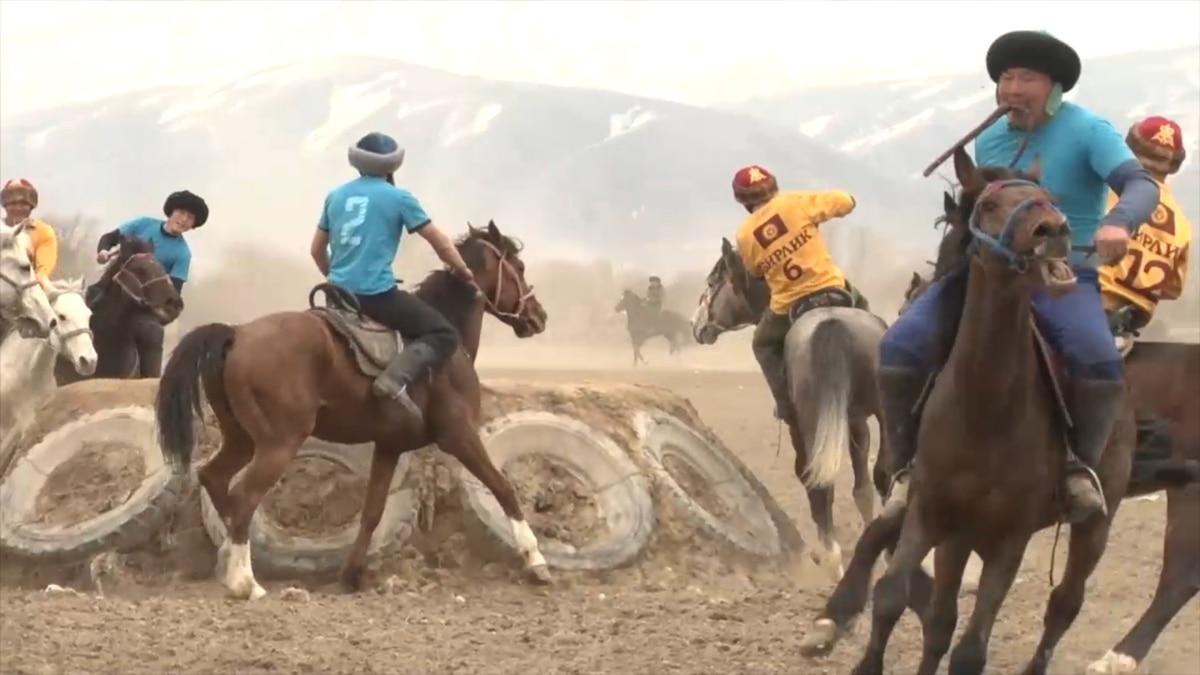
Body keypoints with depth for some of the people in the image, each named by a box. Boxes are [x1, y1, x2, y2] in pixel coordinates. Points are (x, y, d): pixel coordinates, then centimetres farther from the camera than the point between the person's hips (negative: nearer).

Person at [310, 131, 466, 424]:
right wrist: (463, 272, 19)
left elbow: (317, 250, 20)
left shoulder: (336, 196, 12)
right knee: (444, 334, -3)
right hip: (377, 294, -6)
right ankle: (396, 378, -25)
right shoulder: (398, 197, -3)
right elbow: (441, 243, 3)